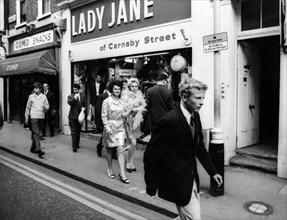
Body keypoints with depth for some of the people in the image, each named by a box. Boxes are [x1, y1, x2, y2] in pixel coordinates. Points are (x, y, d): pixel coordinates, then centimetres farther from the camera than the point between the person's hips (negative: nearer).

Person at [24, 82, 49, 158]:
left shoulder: (44, 97, 5)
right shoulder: (31, 96, 2)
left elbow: (47, 106, 11)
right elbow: (27, 107, 7)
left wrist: (46, 107, -14)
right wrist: (26, 118, 6)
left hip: (41, 117, 3)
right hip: (34, 117, -3)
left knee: (37, 133, 11)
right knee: (36, 133, -11)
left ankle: (33, 148, 25)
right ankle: (38, 150, -16)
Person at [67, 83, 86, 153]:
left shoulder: (83, 96, 10)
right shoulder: (70, 96, 0)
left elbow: (84, 105, 14)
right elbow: (69, 102, -18)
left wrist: (83, 108, -6)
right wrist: (74, 98, -28)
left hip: (80, 116, 4)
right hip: (72, 117, -3)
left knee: (78, 132, 13)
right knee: (73, 132, -6)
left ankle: (77, 144, 28)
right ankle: (74, 147, -3)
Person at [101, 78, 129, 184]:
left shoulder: (121, 101, 10)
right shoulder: (107, 101, -5)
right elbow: (104, 116, -9)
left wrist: (125, 114, 0)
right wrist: (107, 127, -17)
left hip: (120, 128, 4)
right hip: (110, 128, -3)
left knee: (120, 150, -4)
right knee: (109, 150, 9)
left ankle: (122, 173, -3)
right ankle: (110, 169, 28)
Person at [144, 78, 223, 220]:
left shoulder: (195, 116, 0)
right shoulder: (170, 120, -25)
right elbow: (151, 154, -19)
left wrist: (213, 172, 9)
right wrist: (151, 185, -11)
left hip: (192, 179, 8)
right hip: (178, 183, -8)